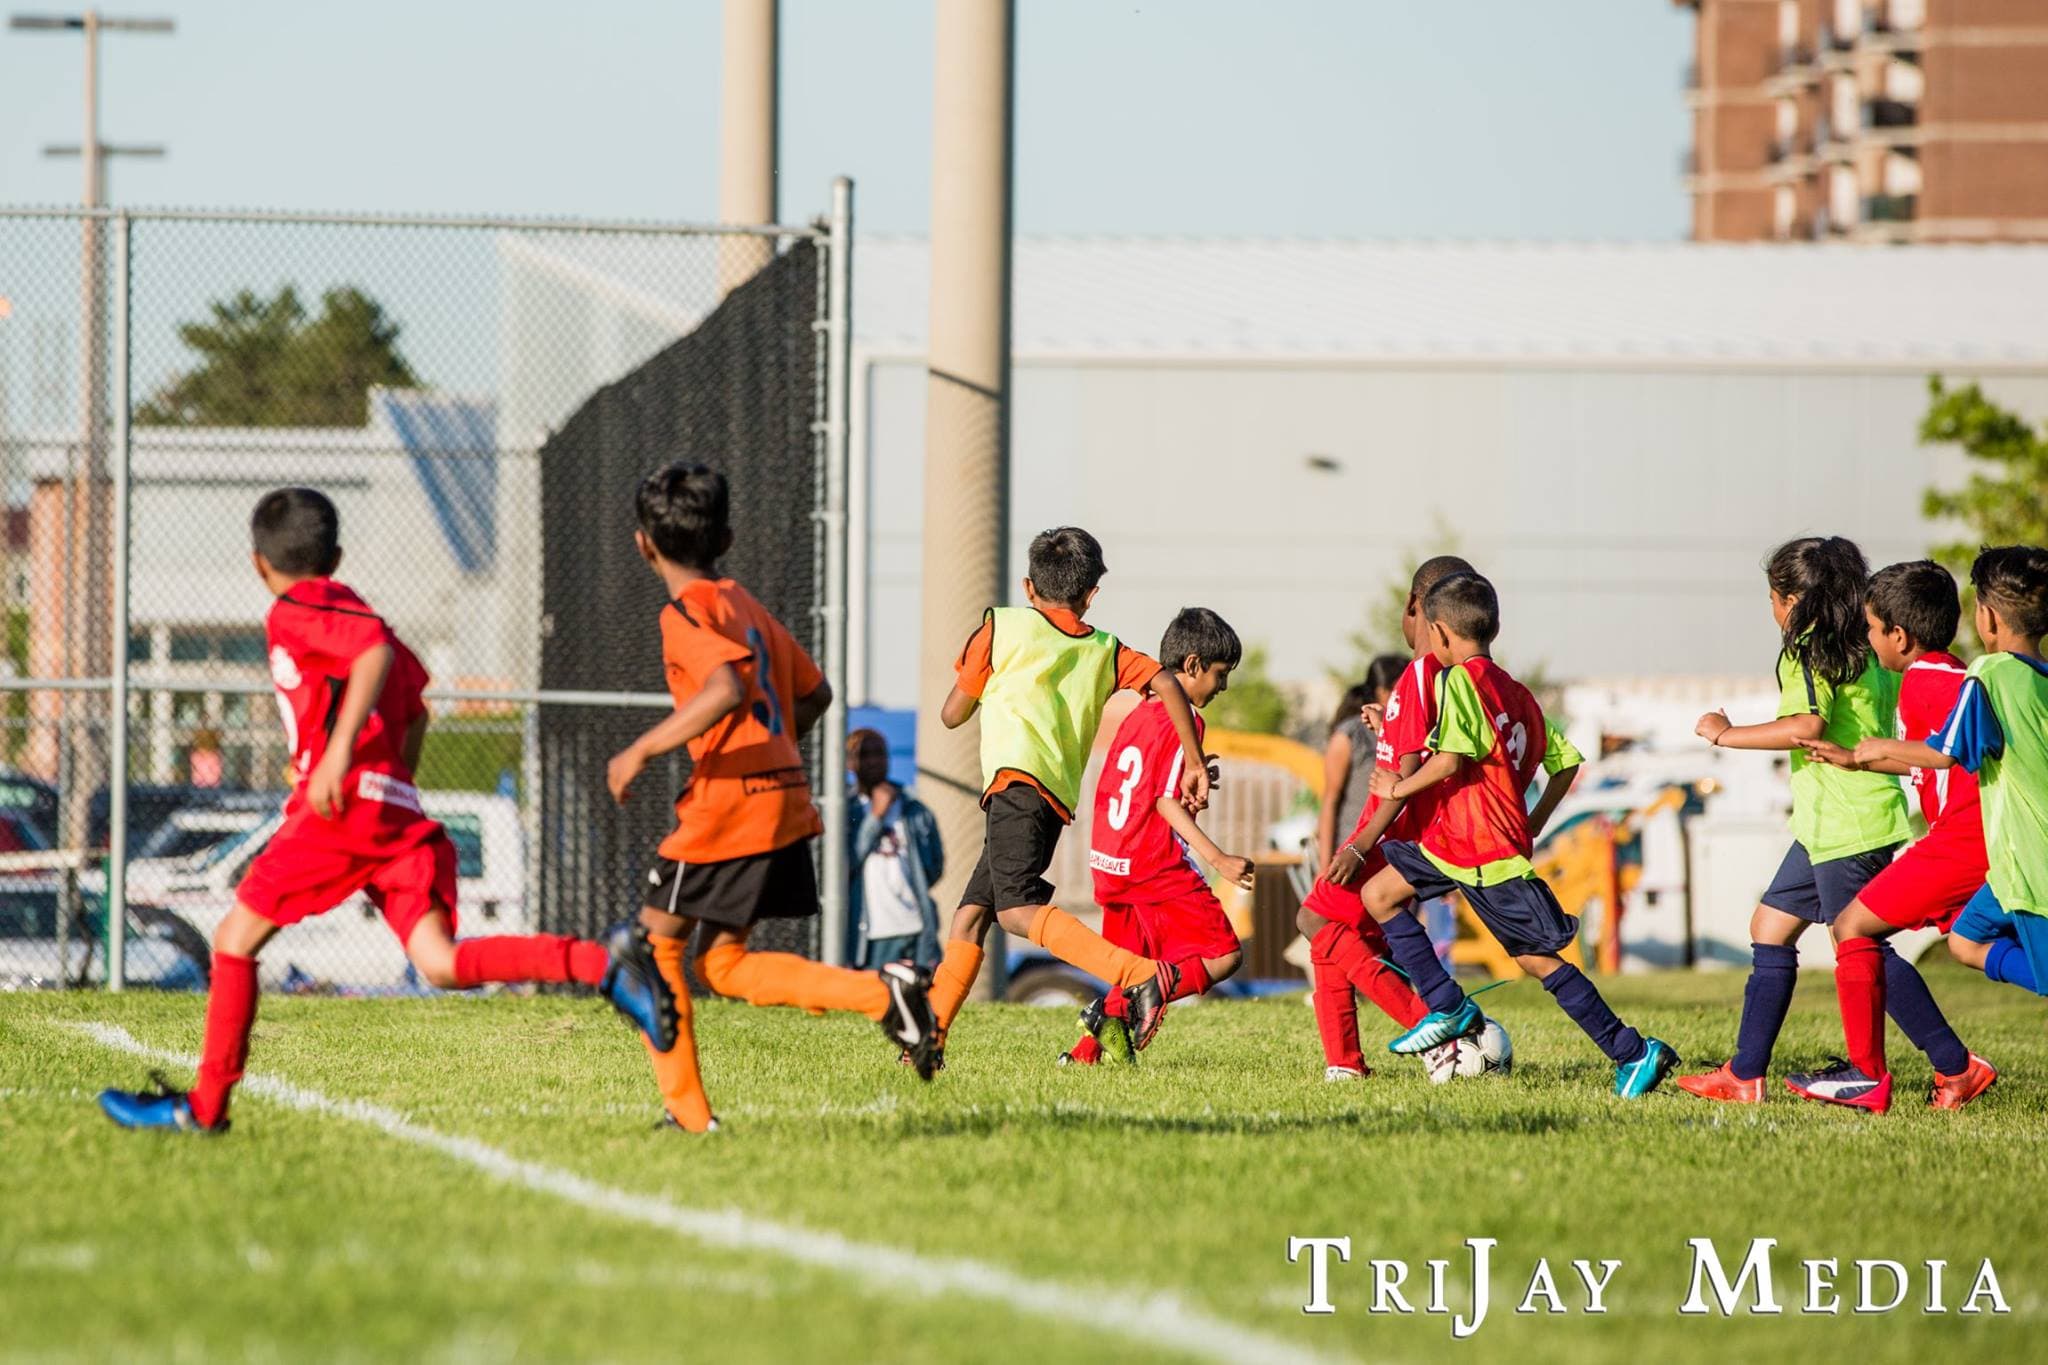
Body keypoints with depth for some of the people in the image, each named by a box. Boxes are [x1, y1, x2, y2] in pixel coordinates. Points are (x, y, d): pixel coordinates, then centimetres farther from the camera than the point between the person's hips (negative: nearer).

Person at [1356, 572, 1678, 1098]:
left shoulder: (1460, 680, -12)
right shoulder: (1514, 690, 14)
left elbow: (1449, 761, -23)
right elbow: (1566, 760, 14)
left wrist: (1398, 788, -7)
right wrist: (1532, 825, 20)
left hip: (1485, 854, -9)